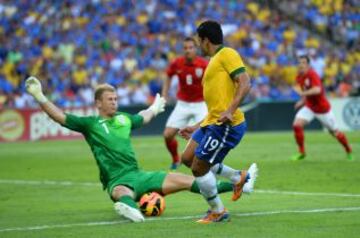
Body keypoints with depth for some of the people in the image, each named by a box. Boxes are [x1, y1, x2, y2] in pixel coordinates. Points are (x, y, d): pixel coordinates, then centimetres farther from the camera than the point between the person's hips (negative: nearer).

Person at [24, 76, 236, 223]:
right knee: (123, 193, -43)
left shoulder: (124, 119, 18)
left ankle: (235, 186, -1)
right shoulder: (90, 124, 2)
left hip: (138, 174, 6)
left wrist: (154, 108, 58)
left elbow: (143, 118, 41)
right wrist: (39, 96, -16)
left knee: (182, 180, 0)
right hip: (117, 181, -6)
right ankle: (129, 207, -79)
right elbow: (59, 116, -7)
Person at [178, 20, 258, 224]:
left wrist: (230, 111, -30)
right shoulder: (214, 61, 23)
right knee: (188, 158, 12)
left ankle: (218, 212, 11)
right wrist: (196, 128, 29)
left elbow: (245, 83, -20)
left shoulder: (227, 54, -6)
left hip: (225, 125, -10)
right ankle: (240, 177, 16)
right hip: (211, 123, 10)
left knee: (199, 168, -6)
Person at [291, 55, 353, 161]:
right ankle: (301, 152, -2)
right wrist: (303, 101, 5)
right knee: (296, 124, -16)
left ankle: (349, 151, 31)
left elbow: (317, 90, -42)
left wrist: (303, 93, -43)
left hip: (323, 108, -6)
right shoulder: (299, 77, -1)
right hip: (309, 107, 6)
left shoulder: (312, 75, -24)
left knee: (334, 131, 7)